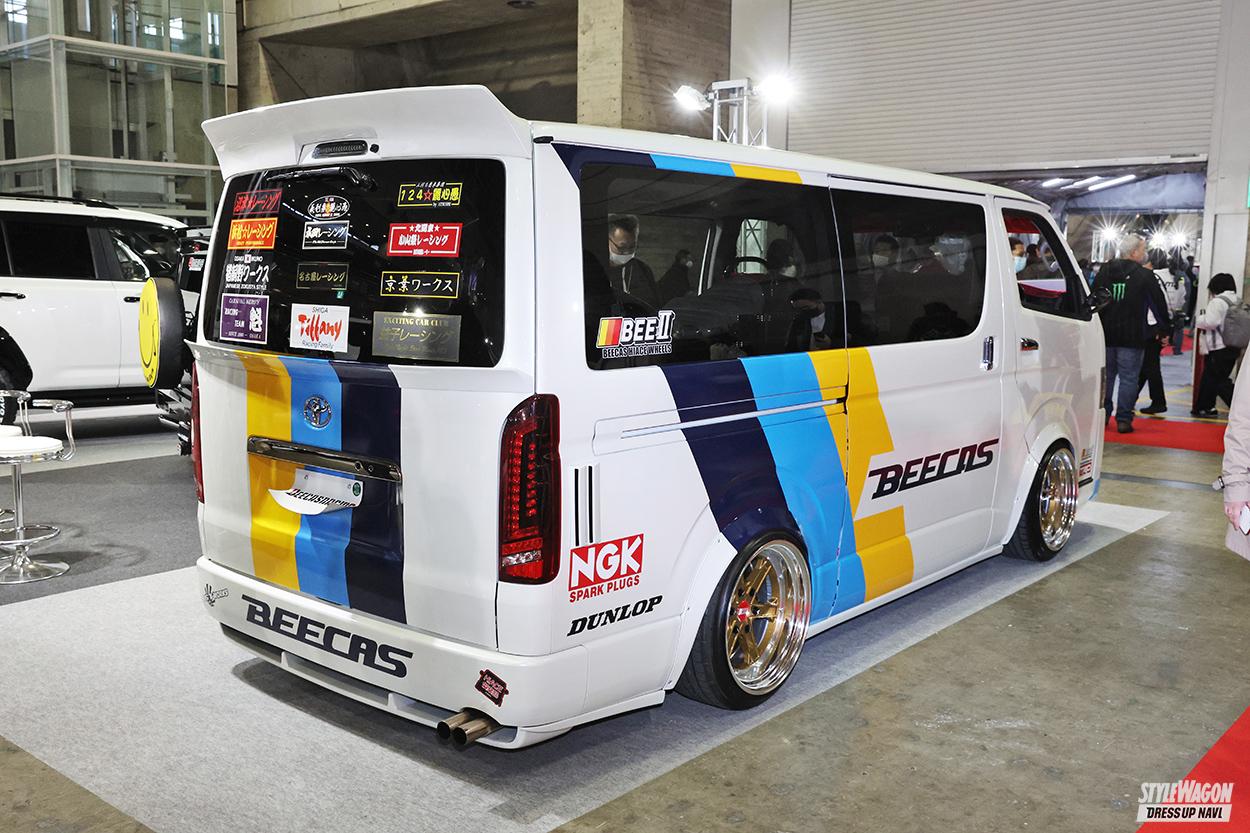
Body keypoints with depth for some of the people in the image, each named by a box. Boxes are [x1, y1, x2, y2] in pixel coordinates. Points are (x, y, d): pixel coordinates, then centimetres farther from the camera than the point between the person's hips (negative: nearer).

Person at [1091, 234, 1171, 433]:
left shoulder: (1105, 271, 5)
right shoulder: (1145, 276, -8)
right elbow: (1159, 304, -2)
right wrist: (1166, 326, 13)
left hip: (1105, 334, 4)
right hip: (1131, 337, -4)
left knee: (1105, 375, 14)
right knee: (1128, 377, 1)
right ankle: (1123, 420, 0)